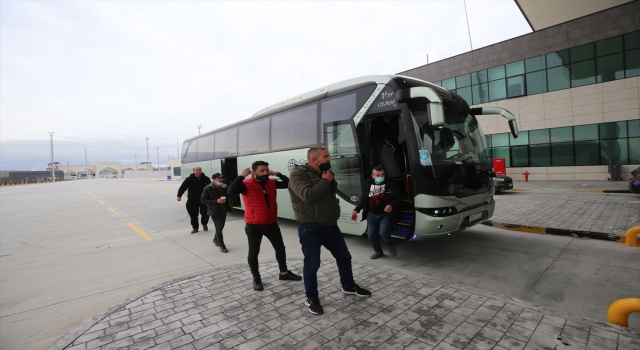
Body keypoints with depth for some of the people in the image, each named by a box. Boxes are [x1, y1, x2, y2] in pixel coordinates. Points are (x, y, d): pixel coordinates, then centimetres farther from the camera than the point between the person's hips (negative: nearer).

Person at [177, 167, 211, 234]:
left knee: (205, 213, 1)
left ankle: (204, 224, 29)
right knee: (193, 215, 6)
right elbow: (183, 187, -5)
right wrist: (179, 195, -12)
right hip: (192, 200, 0)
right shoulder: (189, 179, -4)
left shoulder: (206, 179, 0)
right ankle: (195, 227, 23)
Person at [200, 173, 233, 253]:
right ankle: (222, 246, 8)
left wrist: (226, 188, -11)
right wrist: (216, 201, -21)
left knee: (221, 228, 18)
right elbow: (202, 200, -12)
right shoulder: (208, 189, -11)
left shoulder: (224, 187, 5)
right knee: (219, 229, -3)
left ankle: (215, 240, 42)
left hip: (224, 211, 6)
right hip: (215, 212, -6)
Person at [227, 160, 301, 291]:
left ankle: (284, 273, 34)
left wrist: (278, 174, -4)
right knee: (253, 252, 6)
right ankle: (256, 279, 26)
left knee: (280, 248, 15)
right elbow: (231, 191, -29)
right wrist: (241, 176, -29)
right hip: (254, 225, -5)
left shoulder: (271, 182, 2)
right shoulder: (247, 184, -15)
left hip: (271, 223, 6)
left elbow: (288, 183, 8)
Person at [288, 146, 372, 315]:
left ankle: (349, 286, 41)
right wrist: (325, 181, -19)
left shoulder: (322, 172, 11)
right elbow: (308, 195, -30)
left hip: (330, 226, 8)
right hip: (310, 229, -8)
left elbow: (334, 190, 17)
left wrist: (330, 179, -1)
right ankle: (311, 298, 26)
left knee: (344, 256, 18)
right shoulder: (298, 174, -15)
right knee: (312, 264, 5)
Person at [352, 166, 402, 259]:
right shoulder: (367, 185, 2)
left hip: (385, 215, -4)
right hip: (371, 215, 4)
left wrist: (392, 205, -23)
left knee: (383, 233, -20)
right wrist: (356, 210, -1)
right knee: (371, 235, 5)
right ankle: (378, 251, 32)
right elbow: (362, 199, 9)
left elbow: (398, 198, -3)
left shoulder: (391, 185, -7)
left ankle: (391, 246, 14)